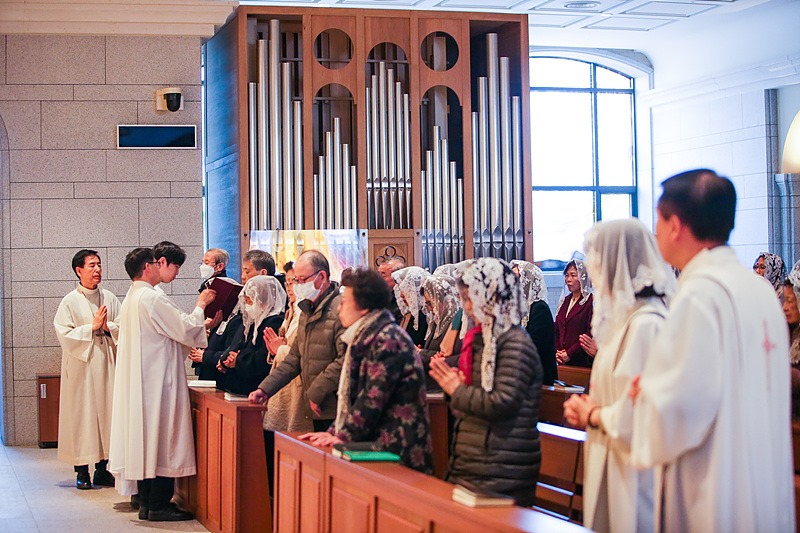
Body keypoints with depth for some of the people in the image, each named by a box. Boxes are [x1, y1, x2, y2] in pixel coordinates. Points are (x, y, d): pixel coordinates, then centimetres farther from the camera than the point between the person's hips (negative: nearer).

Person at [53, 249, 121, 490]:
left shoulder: (110, 298, 8)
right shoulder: (70, 301, -3)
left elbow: (124, 328, 6)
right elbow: (65, 334, -9)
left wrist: (107, 326, -12)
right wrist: (92, 327, -13)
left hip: (106, 364, 4)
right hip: (81, 366, -3)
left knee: (106, 411, 4)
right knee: (81, 413, -2)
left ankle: (102, 468, 13)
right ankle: (81, 472, 5)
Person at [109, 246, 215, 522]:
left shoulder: (131, 298, 13)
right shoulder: (153, 298, -17)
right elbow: (184, 330, -14)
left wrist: (198, 324, 20)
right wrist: (200, 306, 0)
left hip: (138, 382, 9)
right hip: (158, 380, -9)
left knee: (145, 439, 12)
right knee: (163, 439, -3)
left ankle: (146, 501, 16)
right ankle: (158, 505, 0)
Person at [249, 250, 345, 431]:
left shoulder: (341, 309, -16)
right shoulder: (308, 311, 17)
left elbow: (345, 361, -22)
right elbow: (295, 358, 20)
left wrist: (316, 394, -17)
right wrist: (265, 389, 9)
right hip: (317, 410, 9)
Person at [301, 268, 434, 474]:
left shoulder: (388, 340, -13)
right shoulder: (365, 338, 17)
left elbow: (374, 399, -18)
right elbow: (352, 394, 19)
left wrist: (344, 437, -14)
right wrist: (334, 432, 9)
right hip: (375, 445, 9)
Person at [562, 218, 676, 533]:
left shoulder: (646, 323, -20)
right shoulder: (625, 316, 12)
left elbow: (632, 416, -23)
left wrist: (591, 415, -6)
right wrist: (586, 409, 3)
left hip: (631, 469, -10)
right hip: (609, 464, 10)